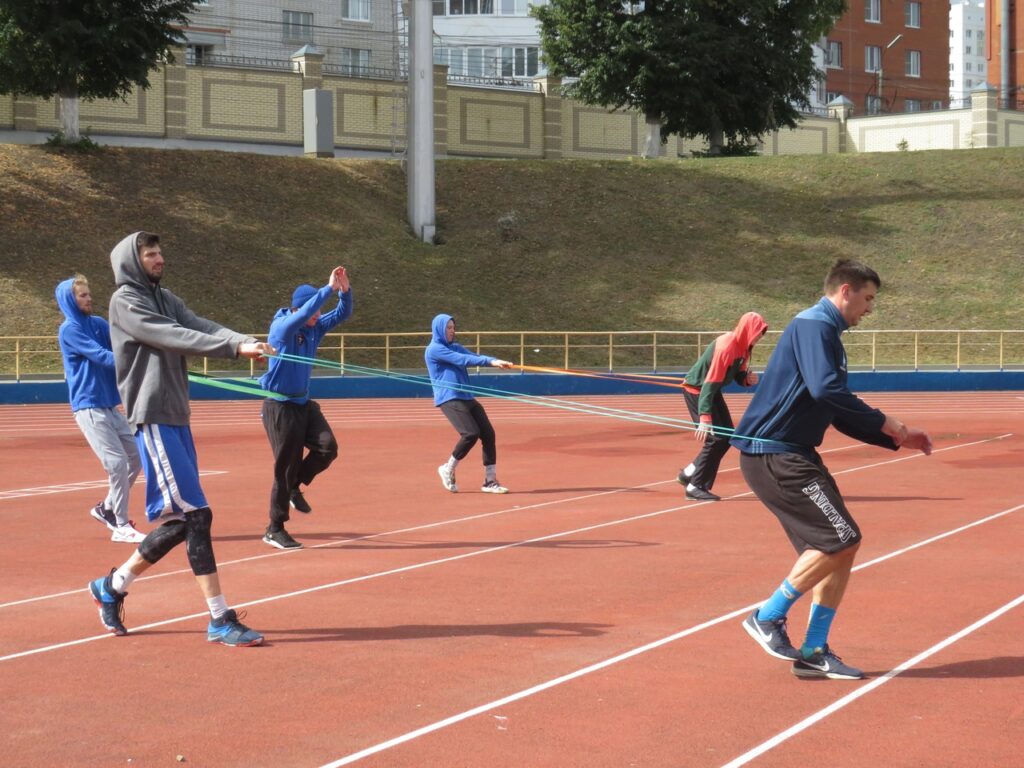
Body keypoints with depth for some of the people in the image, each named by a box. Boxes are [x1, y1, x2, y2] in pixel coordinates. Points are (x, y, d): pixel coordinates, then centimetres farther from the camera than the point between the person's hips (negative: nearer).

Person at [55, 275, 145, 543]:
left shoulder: (99, 324, 13)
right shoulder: (69, 329, -10)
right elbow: (100, 356, -21)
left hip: (110, 405, 8)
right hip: (89, 407, -8)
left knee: (136, 456, 11)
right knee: (117, 463, -12)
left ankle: (107, 508, 25)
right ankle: (121, 526, -3)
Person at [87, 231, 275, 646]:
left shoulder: (165, 298, 17)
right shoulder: (125, 301, -6)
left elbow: (202, 326, 1)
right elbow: (172, 337, -20)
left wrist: (245, 341, -19)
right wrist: (233, 348, -29)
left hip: (177, 419, 9)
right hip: (153, 419, -9)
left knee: (181, 520, 10)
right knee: (195, 515, -11)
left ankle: (112, 586, 25)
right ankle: (220, 619, -8)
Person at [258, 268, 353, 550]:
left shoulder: (315, 327, 4)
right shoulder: (281, 327, -15)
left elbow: (342, 314, 0)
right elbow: (302, 314, -34)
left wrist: (345, 289, -18)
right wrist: (329, 288, -36)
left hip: (304, 402, 7)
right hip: (280, 406, -7)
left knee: (327, 447, -11)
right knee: (287, 465, -5)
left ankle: (294, 487, 16)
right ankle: (275, 530, 7)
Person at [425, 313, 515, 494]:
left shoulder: (455, 347, 20)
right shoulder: (434, 349, -6)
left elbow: (474, 356, 4)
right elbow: (461, 359, -17)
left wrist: (495, 361, -15)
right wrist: (490, 361, -23)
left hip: (466, 397, 8)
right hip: (448, 398, -8)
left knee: (488, 433, -2)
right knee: (471, 433, -22)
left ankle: (490, 481, 4)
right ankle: (448, 469, 0)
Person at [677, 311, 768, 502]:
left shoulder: (743, 347, -2)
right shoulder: (726, 347, -29)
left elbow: (738, 375, 11)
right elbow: (710, 383, -33)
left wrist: (748, 379, -14)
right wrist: (704, 418, -38)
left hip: (711, 390, 9)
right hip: (696, 390, -9)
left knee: (727, 436, 10)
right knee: (716, 437, -12)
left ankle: (690, 473, 20)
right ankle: (695, 487, -4)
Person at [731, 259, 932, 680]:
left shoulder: (828, 334, 19)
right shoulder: (813, 325, -11)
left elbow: (840, 415, 23)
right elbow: (824, 388, -27)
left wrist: (896, 438, 16)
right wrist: (884, 422, -18)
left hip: (793, 454, 10)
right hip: (772, 454, -10)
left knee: (840, 545, 8)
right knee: (840, 538, -13)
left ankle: (814, 652, 12)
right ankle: (768, 617, -1)